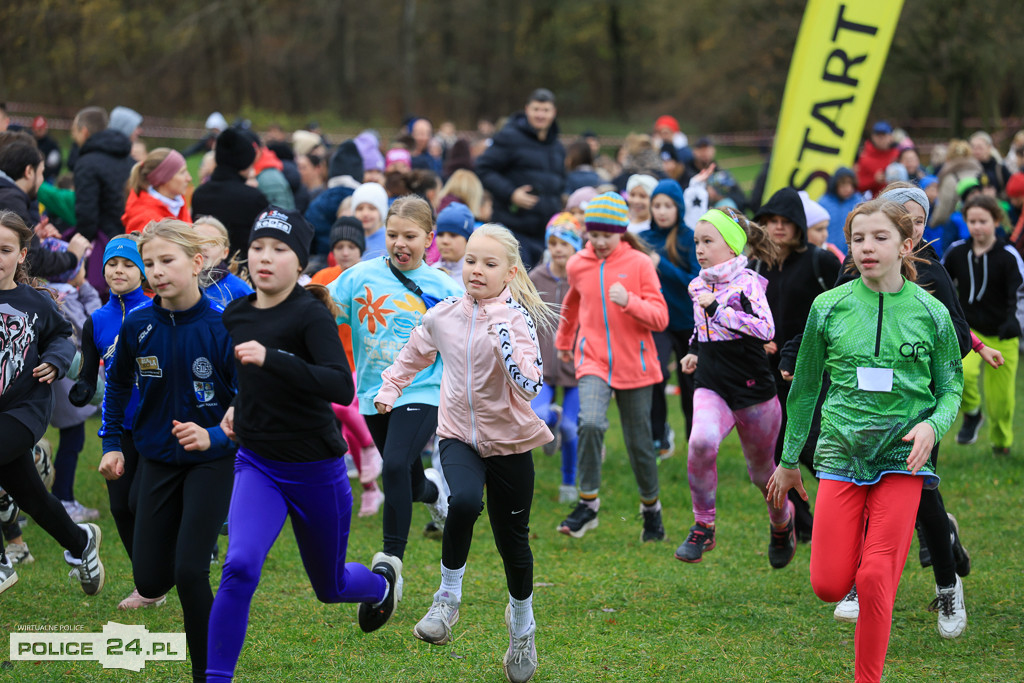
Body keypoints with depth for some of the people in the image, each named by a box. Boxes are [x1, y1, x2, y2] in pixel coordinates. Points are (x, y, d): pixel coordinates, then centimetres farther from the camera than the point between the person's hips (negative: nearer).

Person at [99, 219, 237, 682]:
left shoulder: (222, 327, -19)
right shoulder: (137, 327, -7)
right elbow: (118, 383, 12)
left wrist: (215, 436, -31)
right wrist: (111, 443, 9)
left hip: (211, 460, -4)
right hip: (157, 460, 4)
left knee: (189, 572, -16)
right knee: (150, 581, 5)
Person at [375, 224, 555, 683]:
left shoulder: (516, 319, -14)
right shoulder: (443, 315, -2)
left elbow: (530, 387, -27)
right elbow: (416, 353, 21)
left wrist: (507, 345, -37)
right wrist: (389, 389, 24)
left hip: (509, 442, -1)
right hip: (458, 436, 1)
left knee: (512, 540, 9)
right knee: (464, 502, -31)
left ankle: (521, 622, 36)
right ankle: (448, 598, -12)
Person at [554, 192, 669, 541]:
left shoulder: (640, 264, -6)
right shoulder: (577, 265, 4)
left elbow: (660, 317, -9)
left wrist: (628, 301, -27)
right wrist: (563, 341, 39)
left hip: (633, 364, -1)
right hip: (593, 359, 1)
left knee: (639, 440, 6)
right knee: (590, 423, -25)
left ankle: (651, 508, 29)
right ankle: (588, 502, -14)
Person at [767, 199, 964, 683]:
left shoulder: (930, 312, -1)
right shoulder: (829, 307, 1)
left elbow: (951, 388, 8)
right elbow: (805, 386, 12)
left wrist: (932, 425, -14)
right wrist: (789, 461, 17)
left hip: (902, 457, -1)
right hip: (841, 454, 2)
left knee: (876, 580, -12)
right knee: (828, 585, -4)